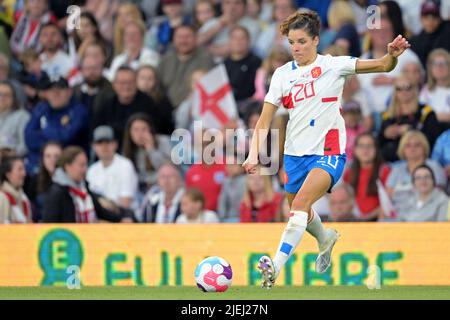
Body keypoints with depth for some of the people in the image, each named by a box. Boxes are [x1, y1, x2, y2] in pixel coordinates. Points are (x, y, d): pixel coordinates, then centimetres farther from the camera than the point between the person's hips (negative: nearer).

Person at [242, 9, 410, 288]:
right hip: (295, 153, 5)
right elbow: (264, 121, 3)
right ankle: (326, 239, 54)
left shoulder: (333, 65, -3)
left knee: (300, 205, -25)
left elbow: (382, 66, -5)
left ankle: (275, 268, -31)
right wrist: (254, 155, -11)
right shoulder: (283, 74, 5)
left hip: (329, 152, -5)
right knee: (301, 214, 19)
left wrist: (393, 55, -29)